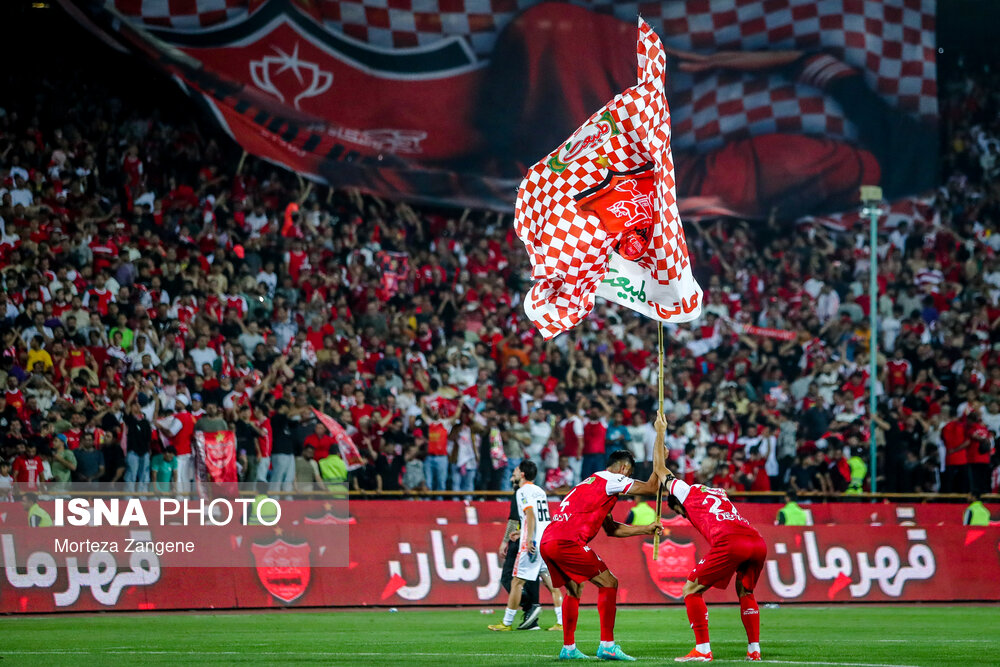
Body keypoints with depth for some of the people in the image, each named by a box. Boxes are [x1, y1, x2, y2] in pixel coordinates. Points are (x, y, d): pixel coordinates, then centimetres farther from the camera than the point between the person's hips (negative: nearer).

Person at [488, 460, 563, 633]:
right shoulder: (539, 491, 20)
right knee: (552, 584, 7)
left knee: (517, 582, -2)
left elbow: (530, 514, -18)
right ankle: (562, 623, -1)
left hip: (533, 543, -8)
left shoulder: (523, 491, -5)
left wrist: (529, 539, -25)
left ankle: (507, 623, 1)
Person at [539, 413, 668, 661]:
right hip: (567, 541, -9)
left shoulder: (593, 483, 30)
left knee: (574, 589, 24)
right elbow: (651, 487, -3)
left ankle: (568, 648, 24)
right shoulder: (611, 480, 2)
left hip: (548, 541, 9)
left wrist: (646, 529, 32)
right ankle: (607, 646, -6)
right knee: (608, 583, -3)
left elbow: (611, 528, 32)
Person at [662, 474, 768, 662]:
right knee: (745, 591, 30)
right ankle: (754, 651, 23)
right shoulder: (719, 493, 35)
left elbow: (667, 478, 39)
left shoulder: (691, 492, 21)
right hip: (758, 543, 7)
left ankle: (703, 650, 0)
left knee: (690, 590, 7)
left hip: (729, 542, -7)